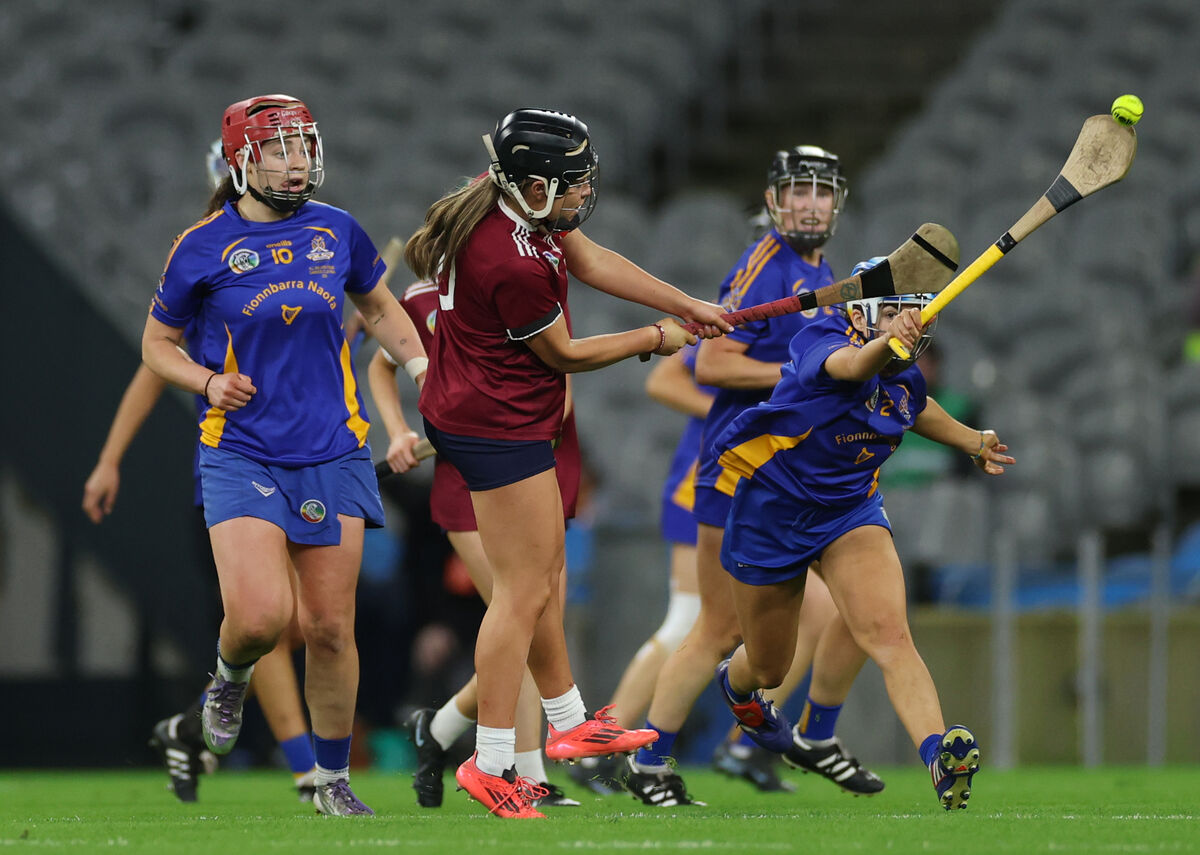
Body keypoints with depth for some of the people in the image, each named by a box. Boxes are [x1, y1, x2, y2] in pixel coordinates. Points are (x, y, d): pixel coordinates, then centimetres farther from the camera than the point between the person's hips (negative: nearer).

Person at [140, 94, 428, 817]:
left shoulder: (337, 231, 5)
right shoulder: (205, 247, -3)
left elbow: (380, 306, 24)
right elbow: (157, 342, 9)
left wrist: (422, 366, 10)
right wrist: (208, 381, -9)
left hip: (333, 453, 3)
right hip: (242, 453, -3)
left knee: (330, 628, 2)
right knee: (260, 615, -19)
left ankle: (334, 781, 18)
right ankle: (232, 678, 17)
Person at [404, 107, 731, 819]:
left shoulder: (527, 213, -2)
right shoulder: (513, 265, -30)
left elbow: (591, 259, 13)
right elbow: (565, 355, -15)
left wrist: (689, 307, 11)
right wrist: (656, 339, 0)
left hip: (477, 410, 11)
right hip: (500, 430, -11)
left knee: (545, 569, 21)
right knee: (524, 592, -6)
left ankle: (570, 724, 33)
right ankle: (491, 763, -3)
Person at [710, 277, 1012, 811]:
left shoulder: (904, 377, -2)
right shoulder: (822, 340, -24)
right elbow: (850, 366, -50)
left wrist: (973, 441, 32)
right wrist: (886, 342, -70)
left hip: (851, 510, 4)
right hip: (771, 513, -4)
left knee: (889, 634, -24)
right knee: (768, 669, 16)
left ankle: (939, 756, -42)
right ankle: (736, 682, 55)